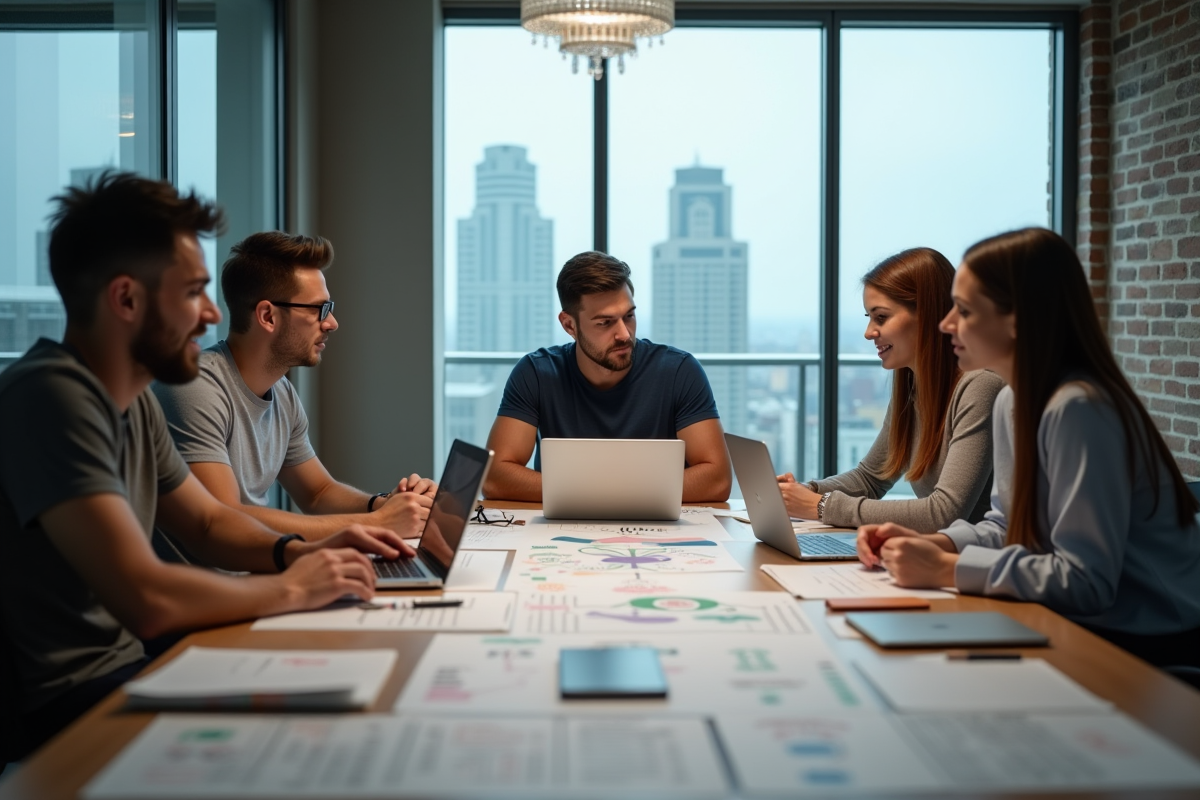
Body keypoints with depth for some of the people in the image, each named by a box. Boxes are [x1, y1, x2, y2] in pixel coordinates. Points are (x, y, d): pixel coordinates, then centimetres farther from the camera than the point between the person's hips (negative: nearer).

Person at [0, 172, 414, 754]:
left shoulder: (133, 399, 7)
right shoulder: (51, 396, -23)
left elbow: (209, 522, 20)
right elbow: (149, 600, -31)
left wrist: (301, 552, -1)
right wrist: (292, 587, -15)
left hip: (127, 664, 9)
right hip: (66, 702, -9)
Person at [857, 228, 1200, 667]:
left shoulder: (1079, 410, -24)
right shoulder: (1011, 402, 6)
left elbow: (1084, 581, -27)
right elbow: (1009, 525, 15)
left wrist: (946, 569, -22)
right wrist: (931, 544, -3)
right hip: (1080, 626, 8)